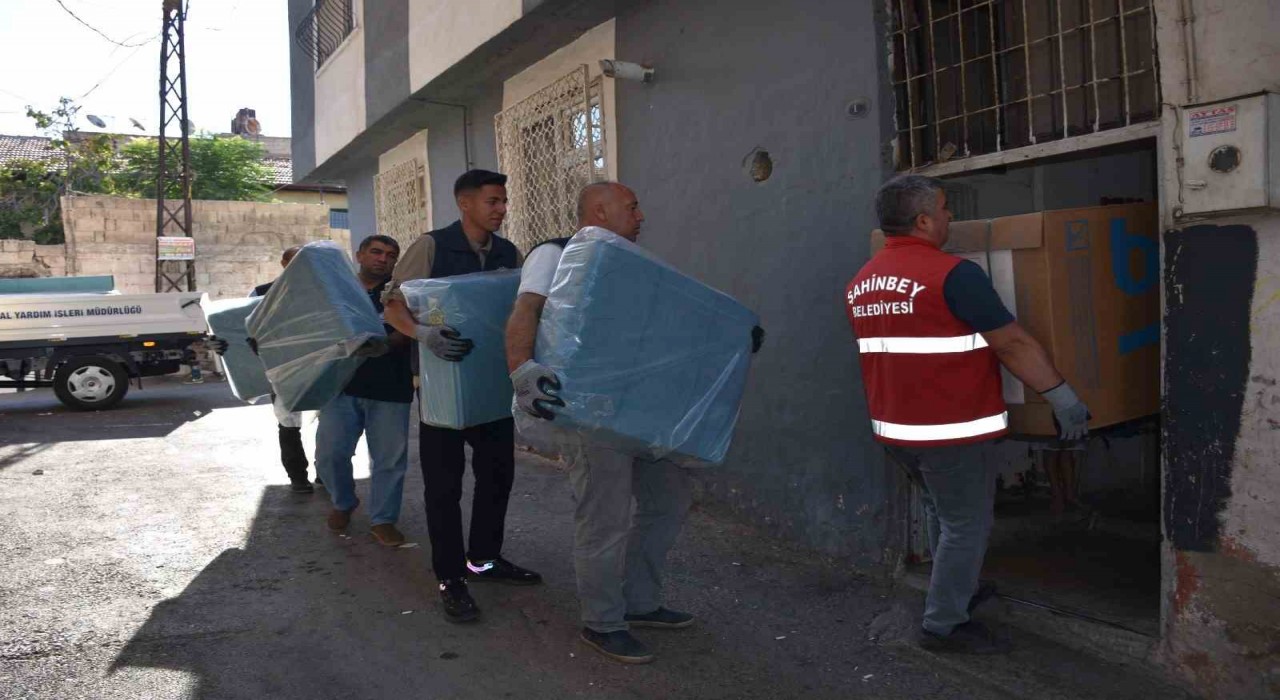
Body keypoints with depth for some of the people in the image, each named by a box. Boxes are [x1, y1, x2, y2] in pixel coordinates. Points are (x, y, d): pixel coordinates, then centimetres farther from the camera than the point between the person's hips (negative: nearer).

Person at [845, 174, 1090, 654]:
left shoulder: (859, 284, 7)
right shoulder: (952, 275, -17)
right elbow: (1013, 345, -15)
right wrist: (1063, 397, -7)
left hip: (895, 425, 8)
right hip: (949, 429, -8)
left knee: (943, 512, 25)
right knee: (967, 524, 6)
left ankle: (957, 593, 40)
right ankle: (944, 625, 14)